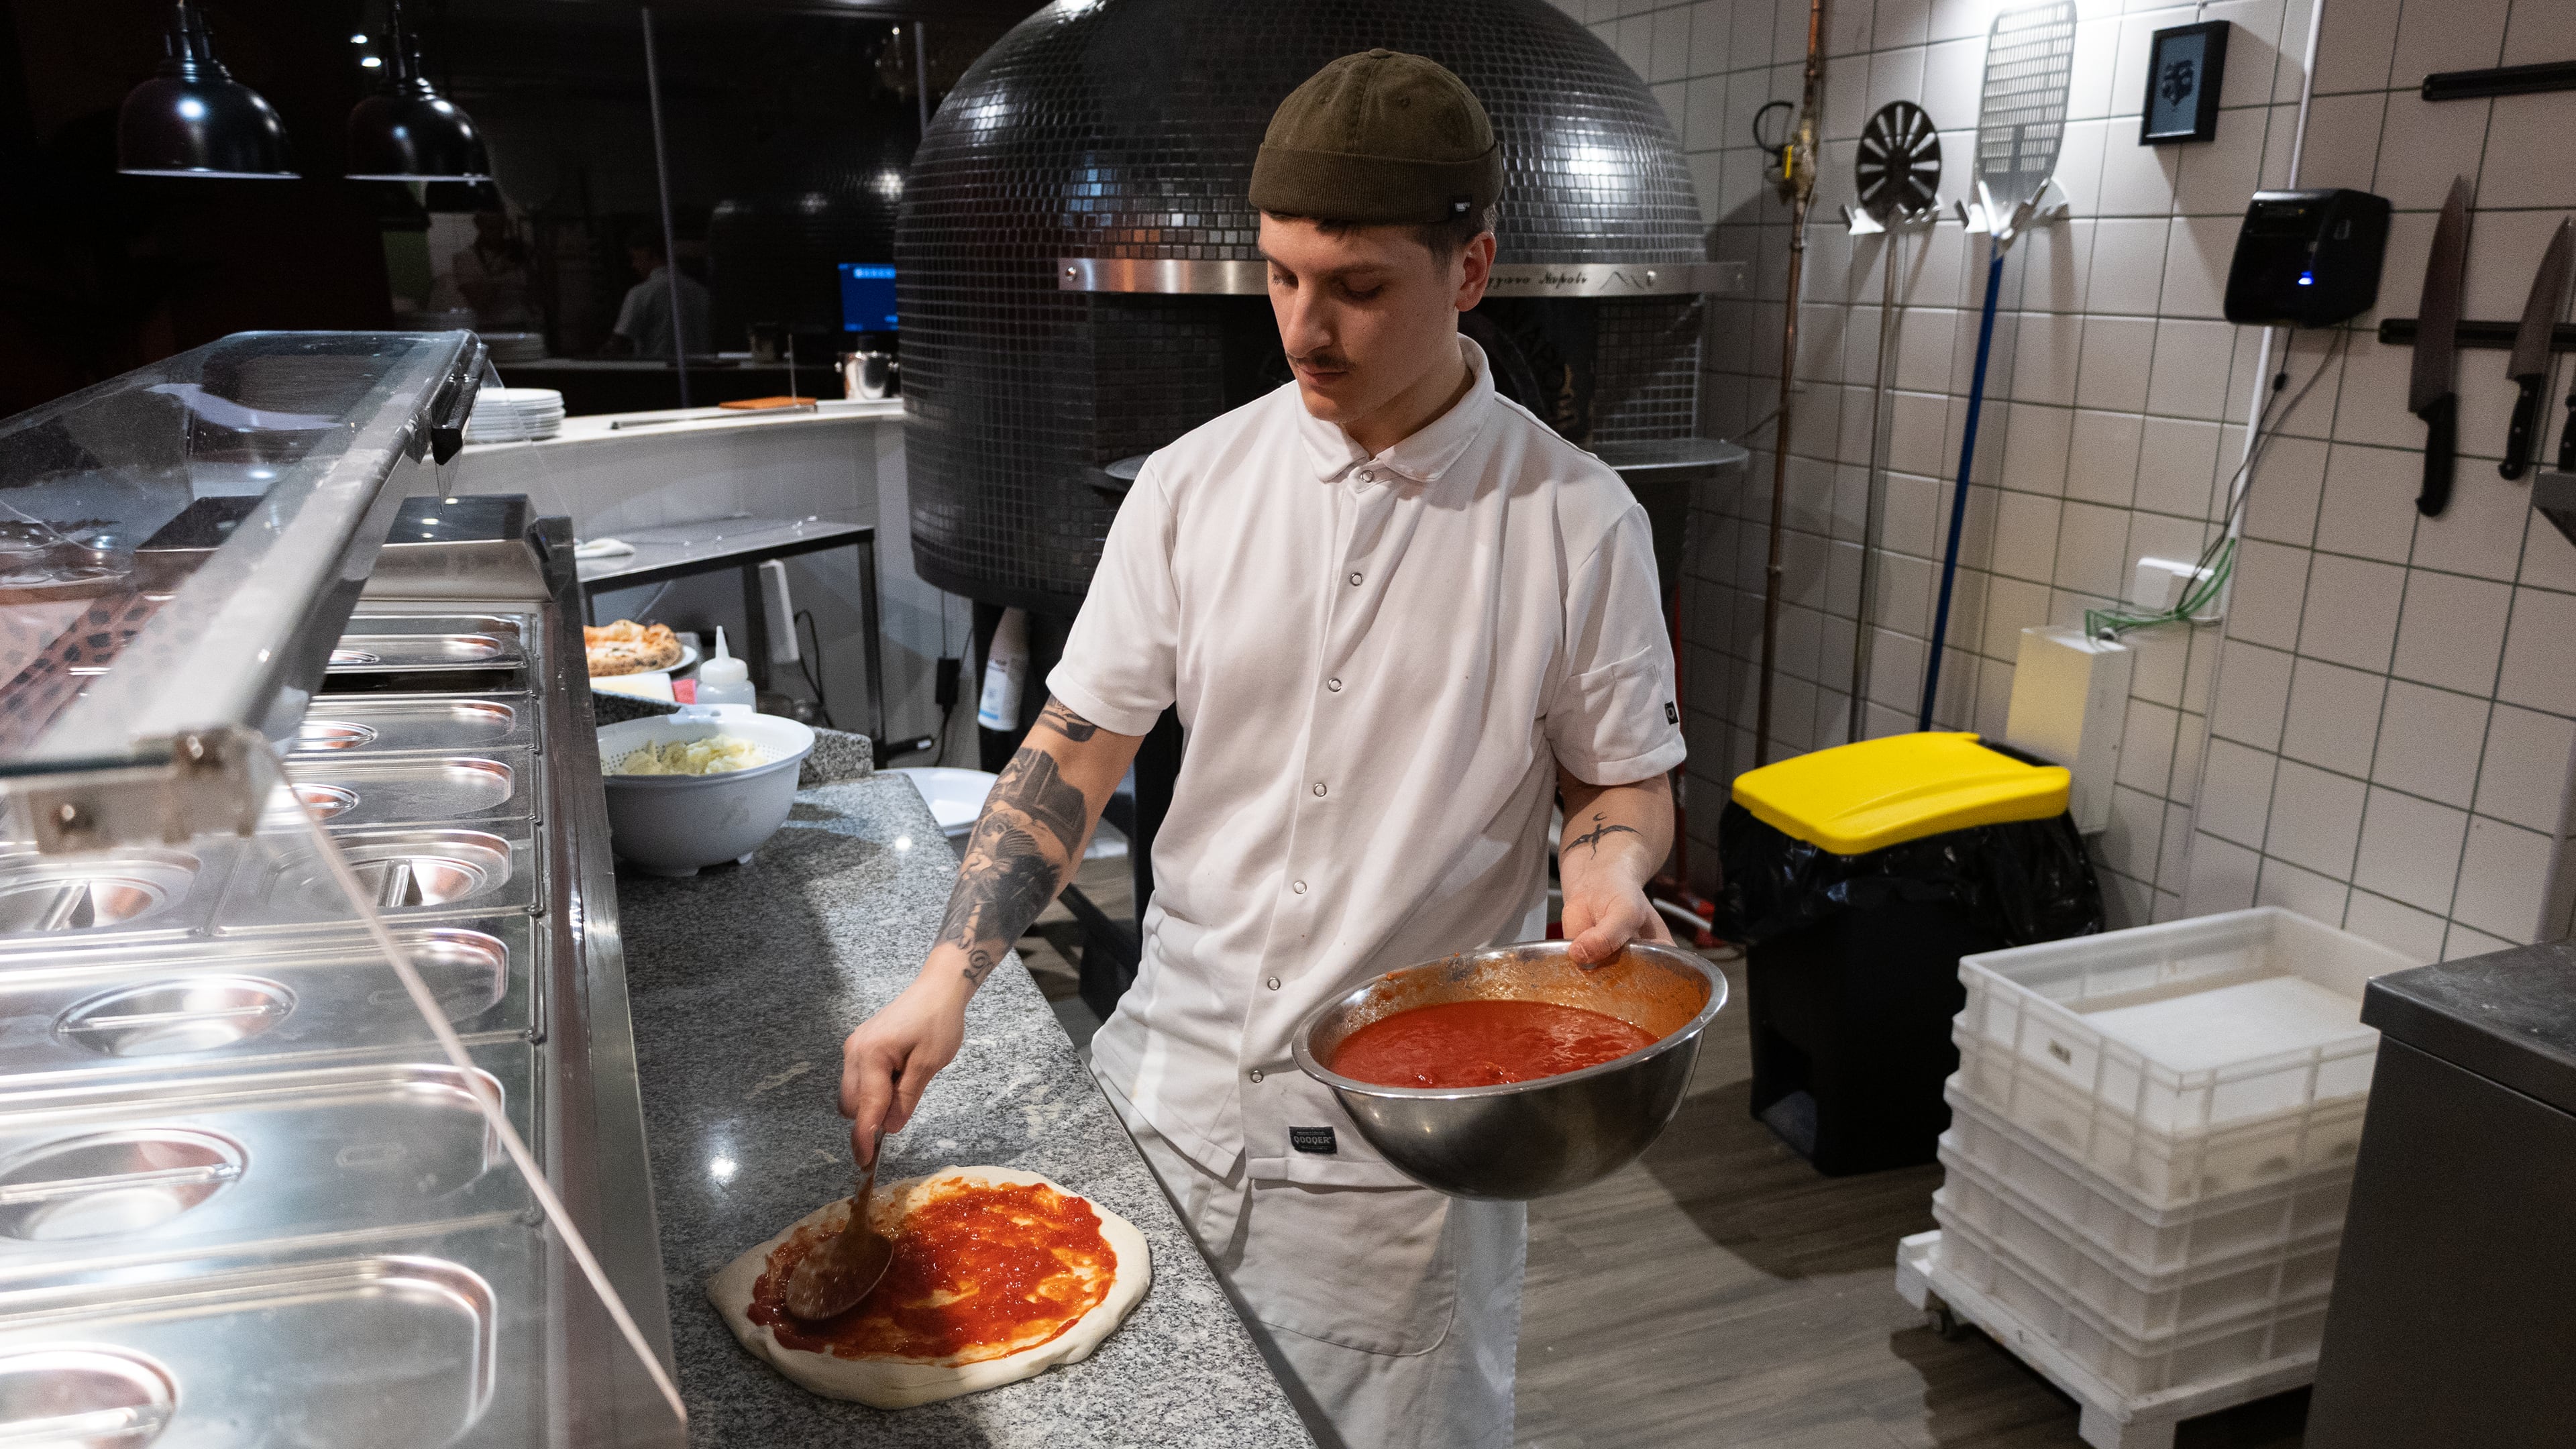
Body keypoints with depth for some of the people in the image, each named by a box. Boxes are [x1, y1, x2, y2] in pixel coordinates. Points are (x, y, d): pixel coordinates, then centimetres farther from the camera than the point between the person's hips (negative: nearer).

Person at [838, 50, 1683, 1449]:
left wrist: (1610, 868, -20)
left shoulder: (1574, 521, -9)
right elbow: (1078, 747, 0)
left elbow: (1621, 777, 2)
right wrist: (947, 977, -9)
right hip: (1171, 1089, 3)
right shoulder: (1196, 485, -3)